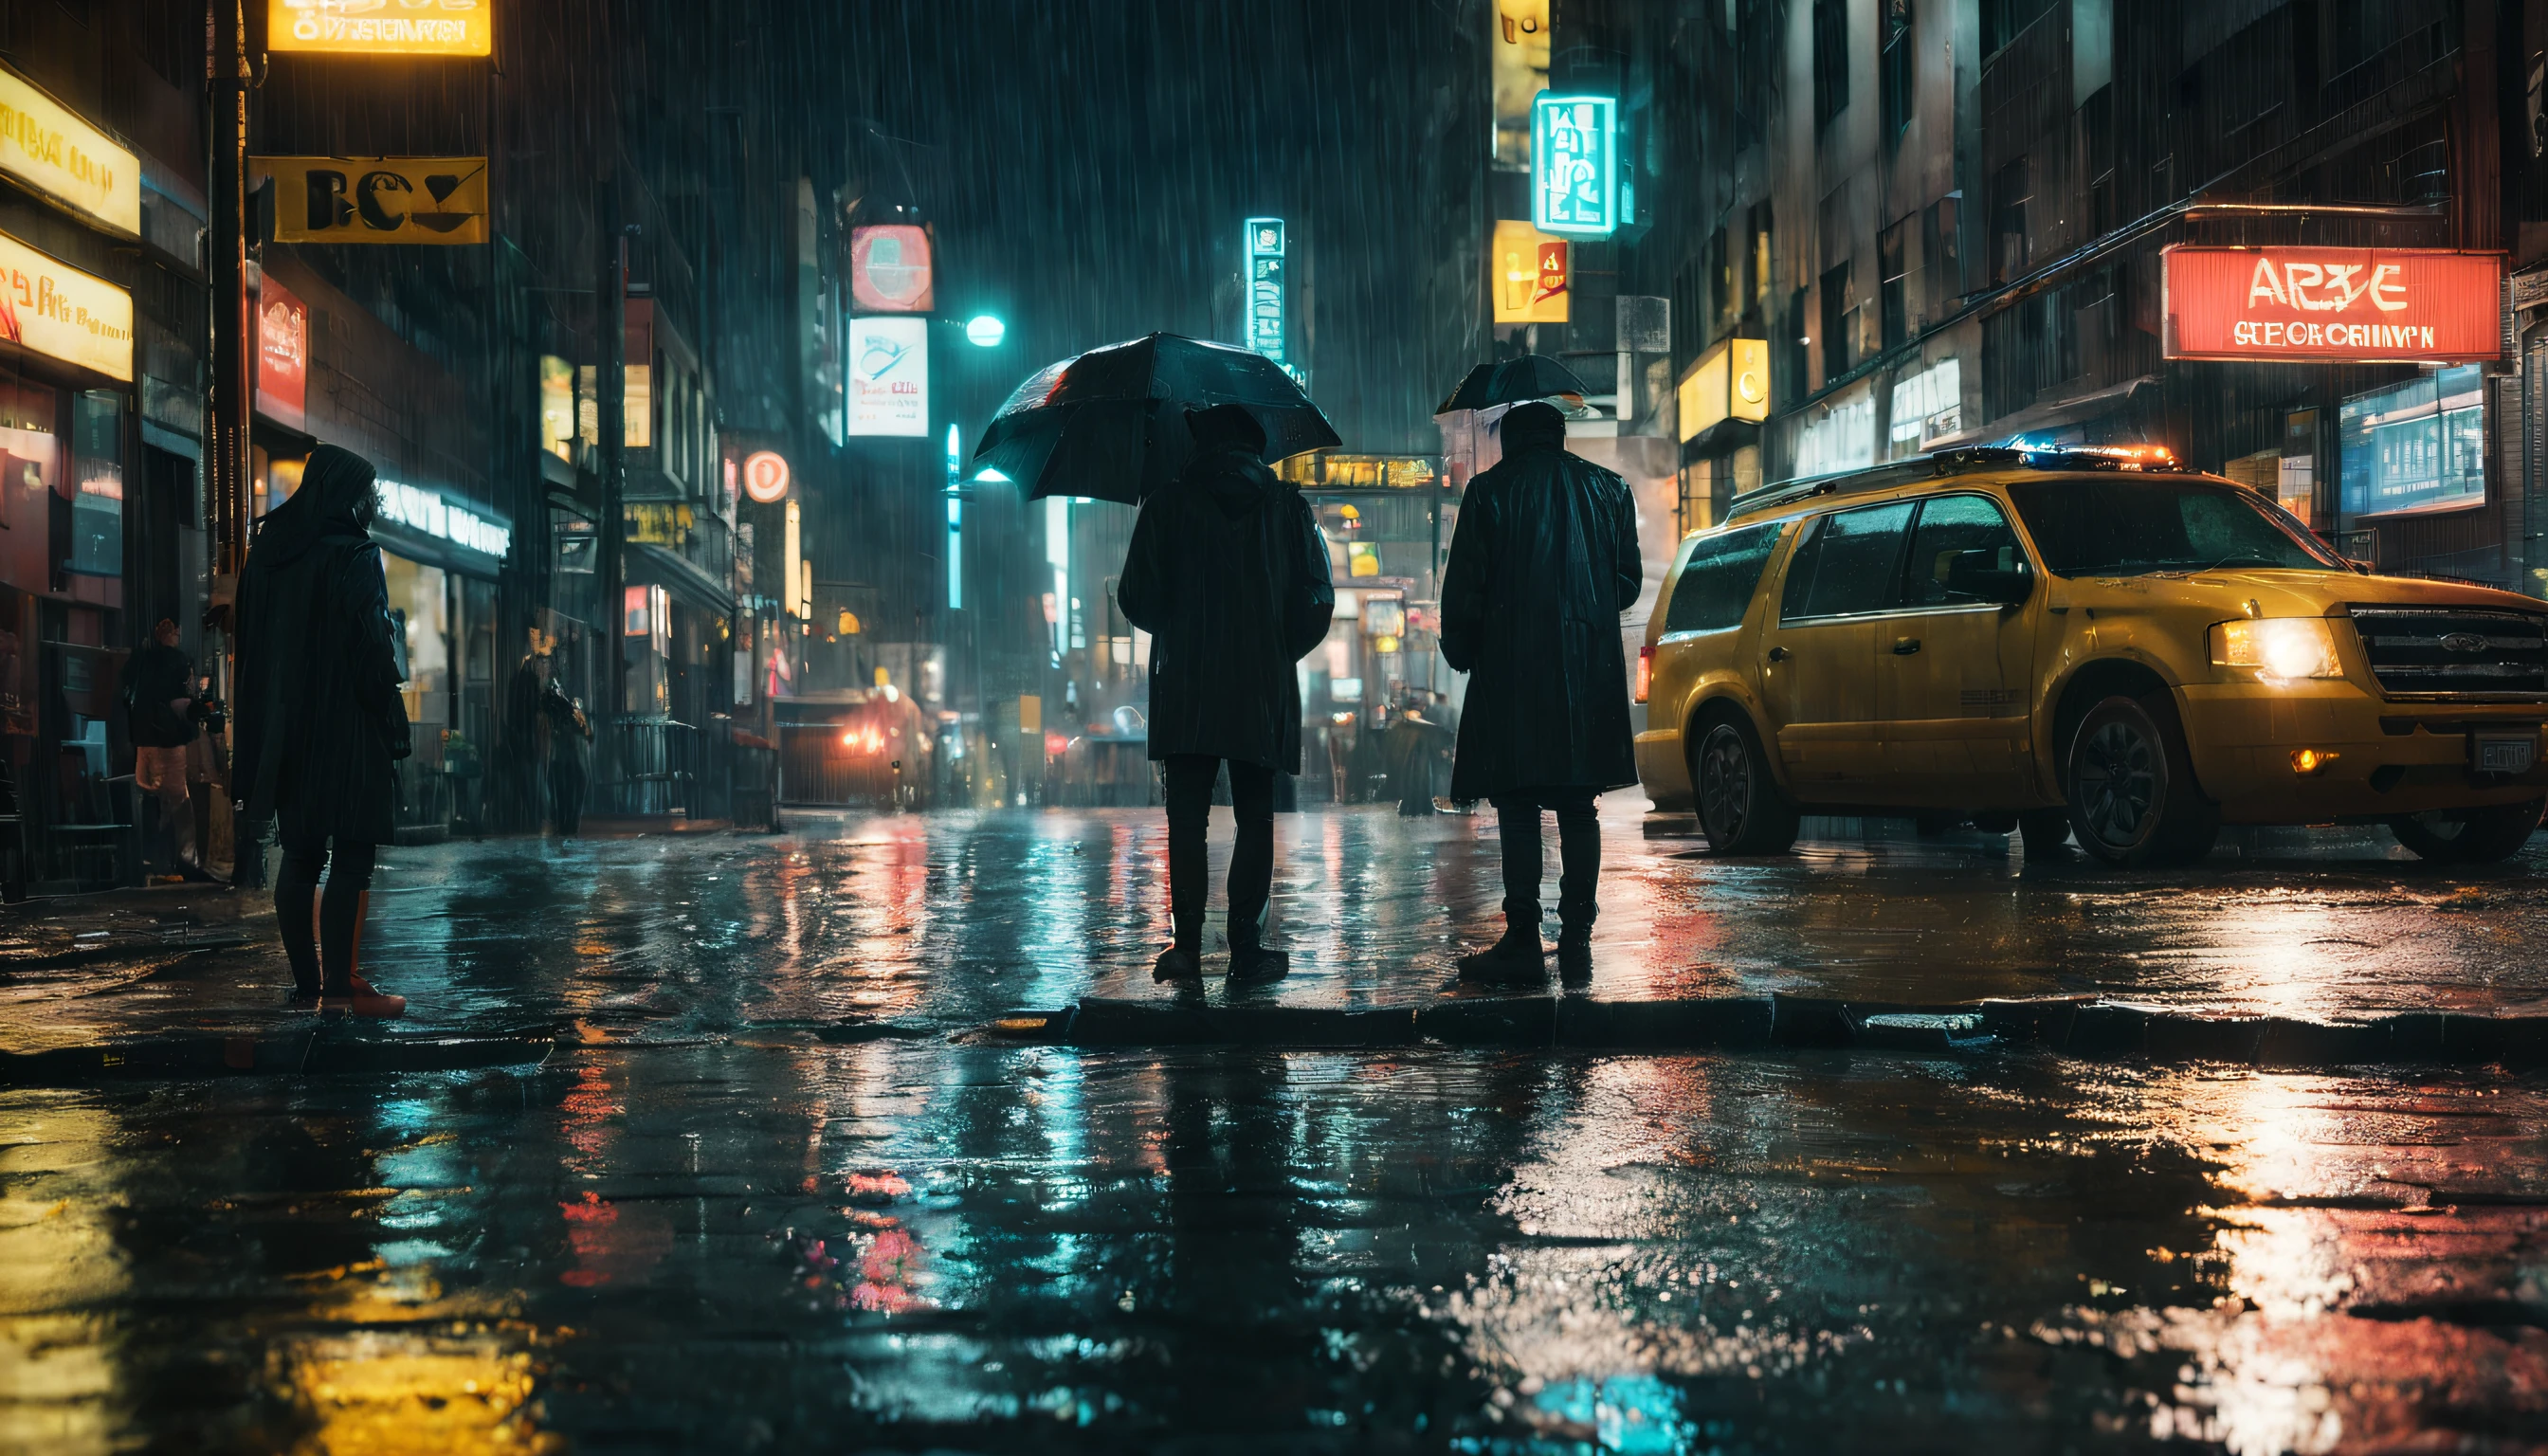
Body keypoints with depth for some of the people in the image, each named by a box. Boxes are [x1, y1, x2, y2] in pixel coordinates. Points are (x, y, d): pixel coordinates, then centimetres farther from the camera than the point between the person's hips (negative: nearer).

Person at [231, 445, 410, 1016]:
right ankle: (341, 984, -8)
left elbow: (251, 647, 13)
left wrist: (261, 734, 16)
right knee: (352, 857, -5)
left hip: (283, 727, 7)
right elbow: (372, 648, -15)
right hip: (347, 728, -7)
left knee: (301, 855, 12)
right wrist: (394, 727, -9)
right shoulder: (354, 557, -9)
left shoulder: (269, 554, 12)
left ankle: (305, 978, 16)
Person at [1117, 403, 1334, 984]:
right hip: (1264, 690, 1)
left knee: (1187, 820, 5)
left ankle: (1187, 946, 0)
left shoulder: (1167, 505, 1)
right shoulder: (1287, 505, 5)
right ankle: (1246, 950, 4)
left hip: (1185, 690, -1)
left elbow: (1136, 598, -2)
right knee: (1255, 821, 6)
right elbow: (1318, 600, 2)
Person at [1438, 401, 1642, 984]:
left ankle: (1523, 942, -3)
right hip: (1591, 667, 3)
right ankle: (1576, 942, 8)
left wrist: (1459, 650, 11)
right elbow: (1629, 583, 10)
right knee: (1578, 809, 7)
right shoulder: (1609, 488, 10)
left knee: (1518, 808, -1)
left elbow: (1465, 587, -4)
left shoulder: (1490, 490, 0)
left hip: (1513, 670, -3)